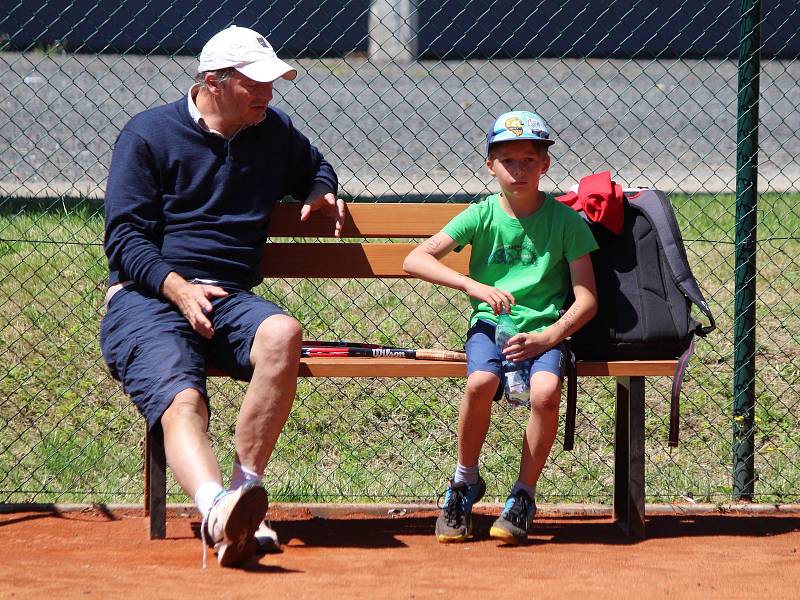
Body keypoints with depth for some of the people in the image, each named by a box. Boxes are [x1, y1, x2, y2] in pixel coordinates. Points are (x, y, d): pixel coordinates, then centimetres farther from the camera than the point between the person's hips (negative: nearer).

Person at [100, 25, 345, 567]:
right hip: (147, 299, -4)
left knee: (282, 334, -34)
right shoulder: (149, 134, 5)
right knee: (182, 400, -34)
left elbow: (316, 167, 42)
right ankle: (218, 510, -62)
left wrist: (320, 193, 17)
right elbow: (124, 236, -2)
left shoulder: (274, 131, 19)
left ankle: (245, 491, -33)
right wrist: (178, 288, -18)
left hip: (230, 299, 4)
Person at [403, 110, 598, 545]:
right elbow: (415, 259, -5)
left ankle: (523, 497, -10)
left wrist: (548, 337, -17)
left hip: (544, 330, 0)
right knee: (481, 380, -33)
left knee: (546, 389, -32)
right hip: (490, 323, 0)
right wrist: (471, 285, -19)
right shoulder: (481, 216, 3)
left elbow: (587, 298, 0)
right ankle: (465, 482, -7)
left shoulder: (565, 220, 2)